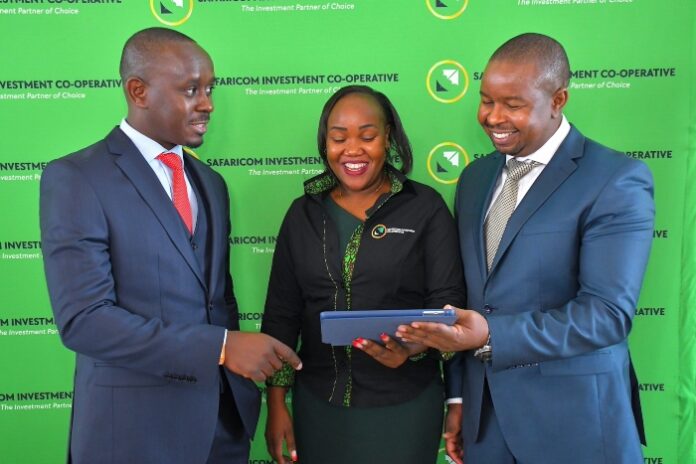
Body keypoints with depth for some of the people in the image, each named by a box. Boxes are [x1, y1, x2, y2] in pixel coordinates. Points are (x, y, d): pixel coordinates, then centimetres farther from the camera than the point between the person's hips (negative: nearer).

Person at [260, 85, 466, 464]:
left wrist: (414, 348, -26)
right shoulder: (304, 213, 3)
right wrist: (276, 405, 3)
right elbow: (281, 314, 5)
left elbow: (447, 303, -7)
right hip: (318, 405, 3)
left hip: (403, 406, -2)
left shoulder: (426, 208, -5)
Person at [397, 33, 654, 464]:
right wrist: (458, 396, 10)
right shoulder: (475, 177, 8)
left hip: (573, 423, -5)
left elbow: (609, 313, -18)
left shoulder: (618, 181, -11)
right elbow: (466, 296, 11)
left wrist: (491, 336, -27)